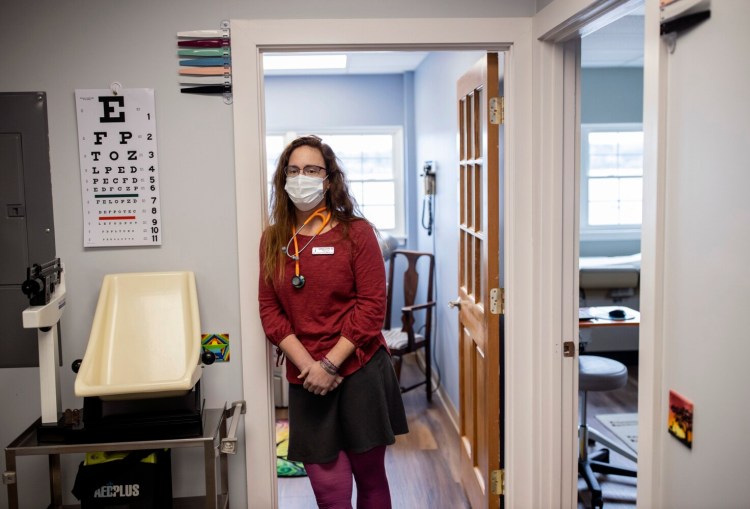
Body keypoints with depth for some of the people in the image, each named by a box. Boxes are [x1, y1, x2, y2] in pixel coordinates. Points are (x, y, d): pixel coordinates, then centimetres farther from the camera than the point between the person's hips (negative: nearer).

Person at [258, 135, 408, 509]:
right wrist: (307, 365, -10)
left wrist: (330, 364, -13)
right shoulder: (273, 240, 6)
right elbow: (269, 310, 2)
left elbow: (372, 306, -8)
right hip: (305, 380, 2)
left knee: (370, 477, 11)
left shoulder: (356, 232, -3)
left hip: (360, 372, -2)